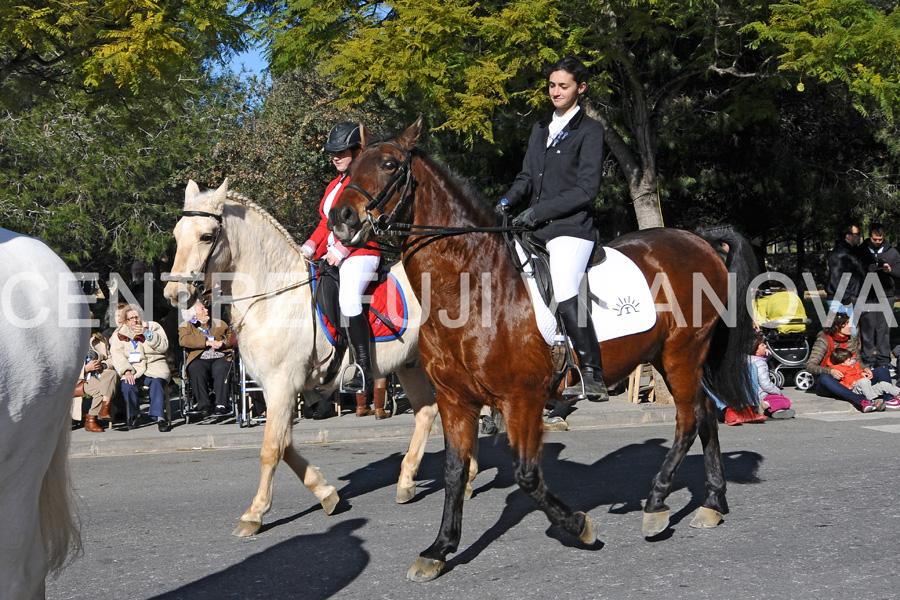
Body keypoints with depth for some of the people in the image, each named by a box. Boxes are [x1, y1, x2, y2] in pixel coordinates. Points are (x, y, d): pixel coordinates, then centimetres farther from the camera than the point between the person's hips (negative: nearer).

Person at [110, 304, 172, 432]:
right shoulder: (119, 334, 14)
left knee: (157, 383, -33)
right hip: (133, 369, 1)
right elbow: (117, 354, 0)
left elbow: (163, 346, -1)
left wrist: (147, 333, -12)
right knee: (127, 386, -29)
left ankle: (159, 417, -34)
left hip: (155, 366, -1)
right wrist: (126, 371, -16)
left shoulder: (153, 327, 11)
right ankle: (135, 415, -10)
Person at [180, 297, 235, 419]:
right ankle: (204, 405, -36)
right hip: (199, 359, -1)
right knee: (196, 370, -36)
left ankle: (221, 405, -39)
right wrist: (207, 342, -9)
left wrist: (223, 343, -3)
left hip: (220, 358, 1)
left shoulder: (220, 324, 29)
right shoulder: (186, 326, 19)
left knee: (221, 369, -34)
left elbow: (232, 337, 21)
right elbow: (184, 340, -2)